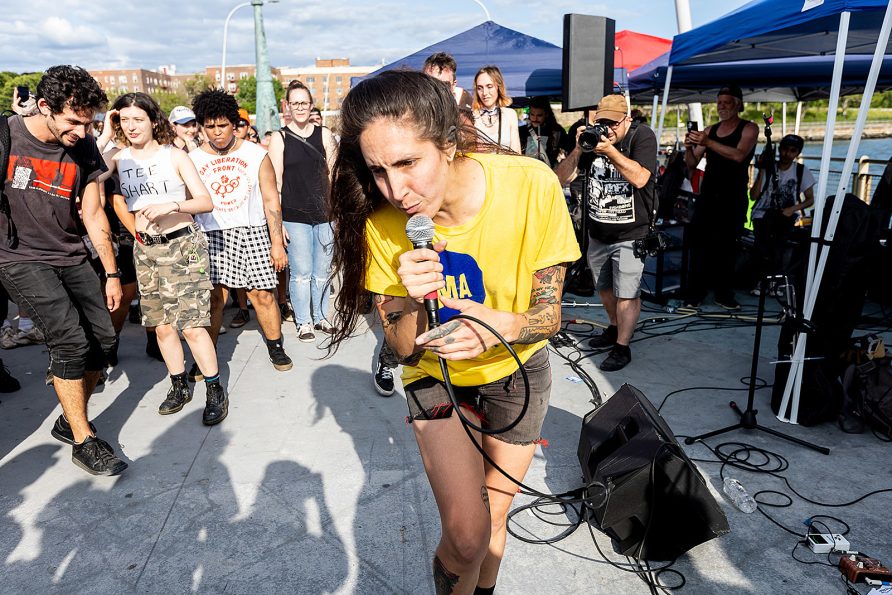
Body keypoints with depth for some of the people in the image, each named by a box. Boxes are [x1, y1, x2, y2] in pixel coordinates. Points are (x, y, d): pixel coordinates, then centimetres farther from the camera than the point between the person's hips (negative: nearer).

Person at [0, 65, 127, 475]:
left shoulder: (84, 148, 0)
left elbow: (93, 214, 7)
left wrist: (111, 273, 8)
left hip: (71, 257, 5)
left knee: (102, 337, -2)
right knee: (70, 338, -19)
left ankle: (69, 421, 19)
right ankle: (84, 442, -6)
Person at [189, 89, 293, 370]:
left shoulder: (256, 154, 2)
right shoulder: (193, 159, 5)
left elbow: (271, 200, 2)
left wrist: (277, 243, -3)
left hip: (253, 232, 0)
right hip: (211, 235, 1)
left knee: (263, 295, 1)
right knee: (214, 297, -2)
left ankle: (275, 347, 19)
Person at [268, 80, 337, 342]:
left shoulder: (324, 134, 7)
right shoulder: (279, 138, 2)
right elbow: (275, 182, 0)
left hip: (324, 213, 2)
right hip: (294, 216, -2)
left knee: (322, 271, 11)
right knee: (301, 273, 3)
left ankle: (321, 316, 27)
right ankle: (303, 321, 18)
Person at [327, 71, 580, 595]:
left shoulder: (531, 185, -26)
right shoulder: (382, 224, -23)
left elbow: (550, 313, -16)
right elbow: (405, 350, -15)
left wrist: (502, 325, -38)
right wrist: (414, 301, -36)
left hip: (517, 369, 1)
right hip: (436, 374, 0)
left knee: (493, 521, 15)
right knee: (466, 534, -10)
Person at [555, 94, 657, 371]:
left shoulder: (642, 136, -10)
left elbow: (640, 178, -26)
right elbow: (561, 179, -6)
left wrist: (609, 149, -30)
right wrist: (578, 150, -20)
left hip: (631, 234, -5)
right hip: (597, 232, 5)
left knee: (626, 293, -4)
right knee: (604, 287, 18)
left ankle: (622, 347, 8)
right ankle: (615, 328, 40)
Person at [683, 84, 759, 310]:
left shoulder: (749, 129, 0)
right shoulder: (709, 130, 12)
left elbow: (738, 155, -19)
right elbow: (692, 164, 7)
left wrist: (708, 143, -27)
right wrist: (689, 148, -14)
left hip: (733, 198, -3)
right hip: (708, 194, 3)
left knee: (726, 246, -1)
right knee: (699, 243, -4)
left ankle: (724, 295, 5)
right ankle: (694, 294, -2)